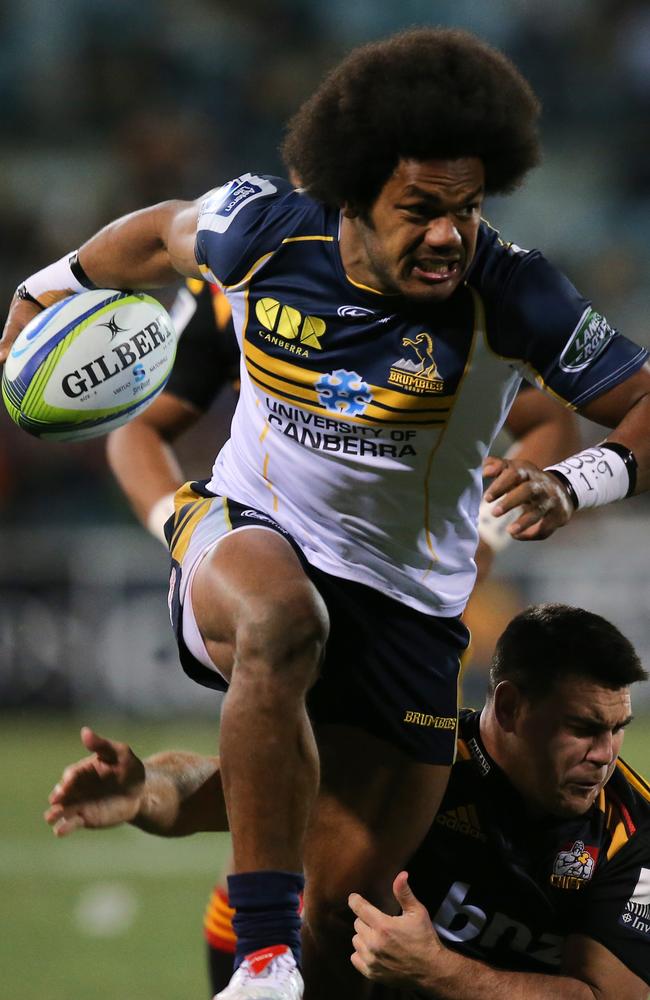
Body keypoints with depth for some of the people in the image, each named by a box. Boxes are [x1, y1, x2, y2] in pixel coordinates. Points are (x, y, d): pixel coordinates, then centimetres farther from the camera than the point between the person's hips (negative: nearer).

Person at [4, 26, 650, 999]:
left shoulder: (513, 298, -17)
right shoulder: (265, 229, -13)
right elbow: (166, 234, 11)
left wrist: (572, 486, -35)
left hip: (407, 606, 1)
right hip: (244, 534, -1)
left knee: (346, 903, 0)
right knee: (282, 624, -39)